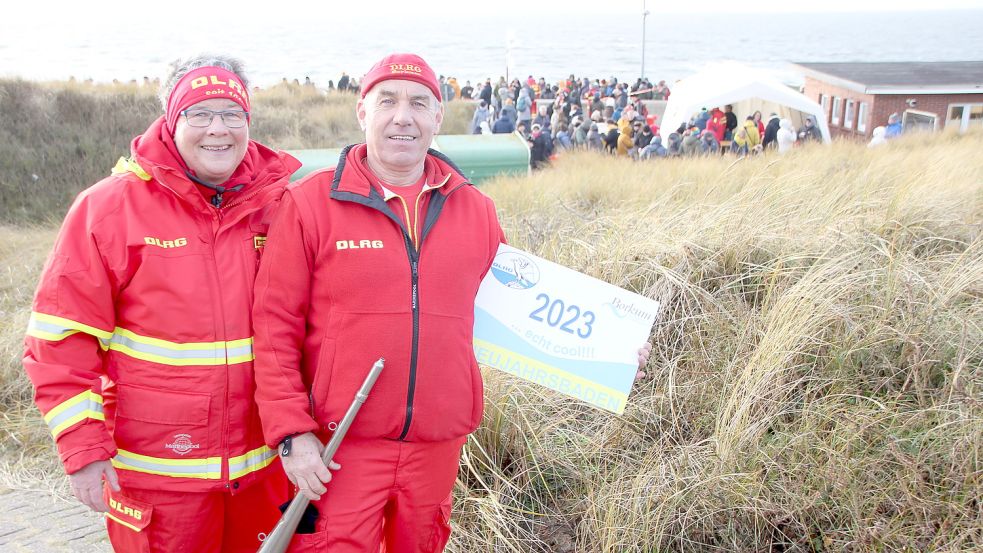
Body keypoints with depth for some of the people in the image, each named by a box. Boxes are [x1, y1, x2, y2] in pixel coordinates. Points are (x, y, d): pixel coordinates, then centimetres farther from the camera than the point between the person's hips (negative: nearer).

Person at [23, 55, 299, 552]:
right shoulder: (110, 207, -9)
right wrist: (84, 449, -10)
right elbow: (60, 338, -8)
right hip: (156, 471, -3)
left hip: (263, 464, 4)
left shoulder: (277, 205, 0)